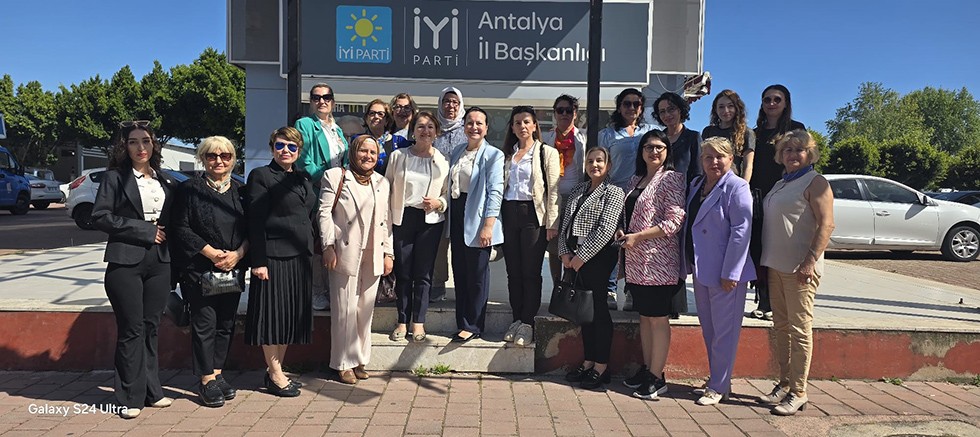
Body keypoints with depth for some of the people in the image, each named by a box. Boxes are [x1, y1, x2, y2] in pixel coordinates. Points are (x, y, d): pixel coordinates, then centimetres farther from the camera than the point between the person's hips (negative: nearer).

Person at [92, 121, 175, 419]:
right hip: (125, 262, -4)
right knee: (131, 330, 1)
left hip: (159, 262, 4)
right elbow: (100, 217, -9)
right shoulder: (115, 177, -1)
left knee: (151, 328, 10)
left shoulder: (165, 181, 13)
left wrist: (164, 235, 3)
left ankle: (151, 391, 19)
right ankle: (131, 397, 12)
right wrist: (144, 230, -12)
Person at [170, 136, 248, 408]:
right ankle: (206, 381, 8)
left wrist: (238, 253, -9)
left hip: (233, 270, 4)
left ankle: (217, 374, 21)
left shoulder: (240, 191, 9)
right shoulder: (190, 189, 0)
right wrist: (211, 253, -15)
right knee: (204, 323, -2)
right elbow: (182, 229, -5)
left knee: (226, 323, 8)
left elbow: (251, 229, 7)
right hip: (199, 269, -3)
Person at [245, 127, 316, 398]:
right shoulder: (261, 176, -4)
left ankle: (276, 370, 24)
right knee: (272, 315, 1)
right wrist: (258, 261, -16)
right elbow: (255, 222, -11)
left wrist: (310, 250, 13)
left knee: (291, 315, 11)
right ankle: (275, 376, 12)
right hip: (273, 256, -7)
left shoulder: (303, 179, 16)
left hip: (300, 257, 7)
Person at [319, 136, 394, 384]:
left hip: (373, 256, 4)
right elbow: (325, 212, -4)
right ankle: (344, 363, 12)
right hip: (346, 253, -4)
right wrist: (328, 247, -11)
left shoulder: (382, 183, 16)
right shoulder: (335, 176, 2)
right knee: (345, 309, 0)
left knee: (366, 310, 8)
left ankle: (360, 360, 20)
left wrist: (388, 252, 11)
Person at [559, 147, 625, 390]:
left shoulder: (613, 192, -3)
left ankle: (601, 367, 8)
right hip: (573, 257, 6)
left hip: (597, 257, -6)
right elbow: (565, 222, 14)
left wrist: (582, 256, -14)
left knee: (598, 309, -2)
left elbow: (606, 229, -13)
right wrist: (565, 252, 0)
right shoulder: (578, 190, 17)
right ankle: (588, 362, 21)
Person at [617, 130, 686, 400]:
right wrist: (622, 231, 4)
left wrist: (637, 237, -17)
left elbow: (674, 221, -15)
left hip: (658, 261, -7)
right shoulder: (636, 180, 16)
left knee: (658, 318, -1)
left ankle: (657, 378, 6)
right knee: (644, 316, 14)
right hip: (636, 261, 8)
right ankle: (647, 369, 25)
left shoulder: (671, 178, -6)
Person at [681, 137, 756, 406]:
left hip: (725, 272, -8)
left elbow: (741, 231, -17)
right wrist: (687, 263, 12)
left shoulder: (736, 187, -10)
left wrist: (730, 273, -20)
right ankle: (719, 380, 29)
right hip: (701, 270, 8)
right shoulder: (696, 185, 12)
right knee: (708, 330, 15)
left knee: (723, 331, 1)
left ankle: (718, 387, 12)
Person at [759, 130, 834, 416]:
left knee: (799, 330, -3)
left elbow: (826, 224, -15)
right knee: (781, 327, 13)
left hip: (800, 269, -8)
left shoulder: (815, 182, -6)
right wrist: (765, 259, 17)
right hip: (776, 266, 8)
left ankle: (798, 392, 4)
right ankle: (784, 384, 23)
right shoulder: (781, 184, 18)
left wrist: (810, 260, -22)